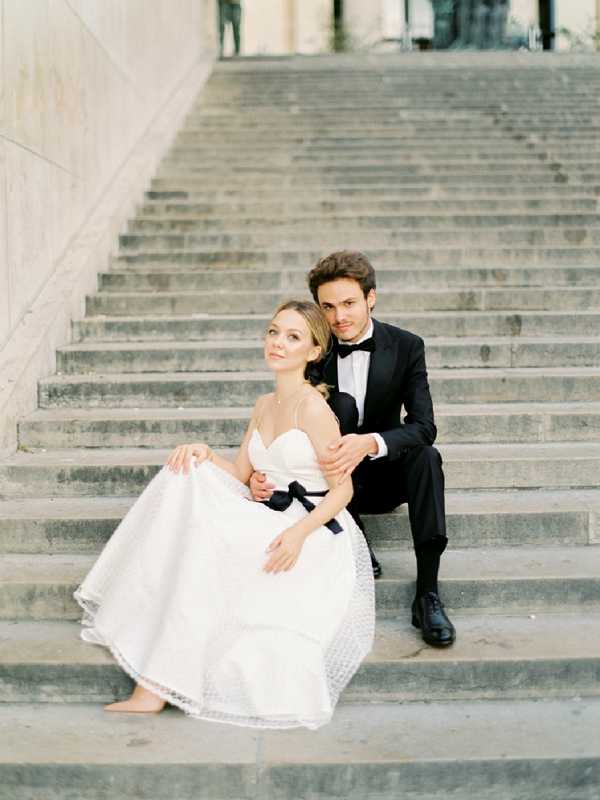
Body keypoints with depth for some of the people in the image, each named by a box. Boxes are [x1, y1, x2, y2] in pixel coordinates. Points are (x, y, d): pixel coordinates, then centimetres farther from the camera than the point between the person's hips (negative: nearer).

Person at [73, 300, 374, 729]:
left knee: (208, 539, -28)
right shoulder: (264, 405, 14)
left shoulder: (314, 407, -11)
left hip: (316, 532, -7)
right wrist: (205, 453, -6)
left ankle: (161, 685, -22)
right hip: (271, 520, 8)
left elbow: (343, 489, -12)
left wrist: (299, 532, -28)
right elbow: (240, 475, 14)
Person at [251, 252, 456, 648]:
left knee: (426, 456, -32)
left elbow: (423, 426, -21)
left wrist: (370, 443, -42)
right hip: (331, 479, 0)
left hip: (387, 473, 0)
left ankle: (427, 593, -31)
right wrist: (262, 473, -33)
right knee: (341, 404, -28)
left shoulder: (406, 346, -9)